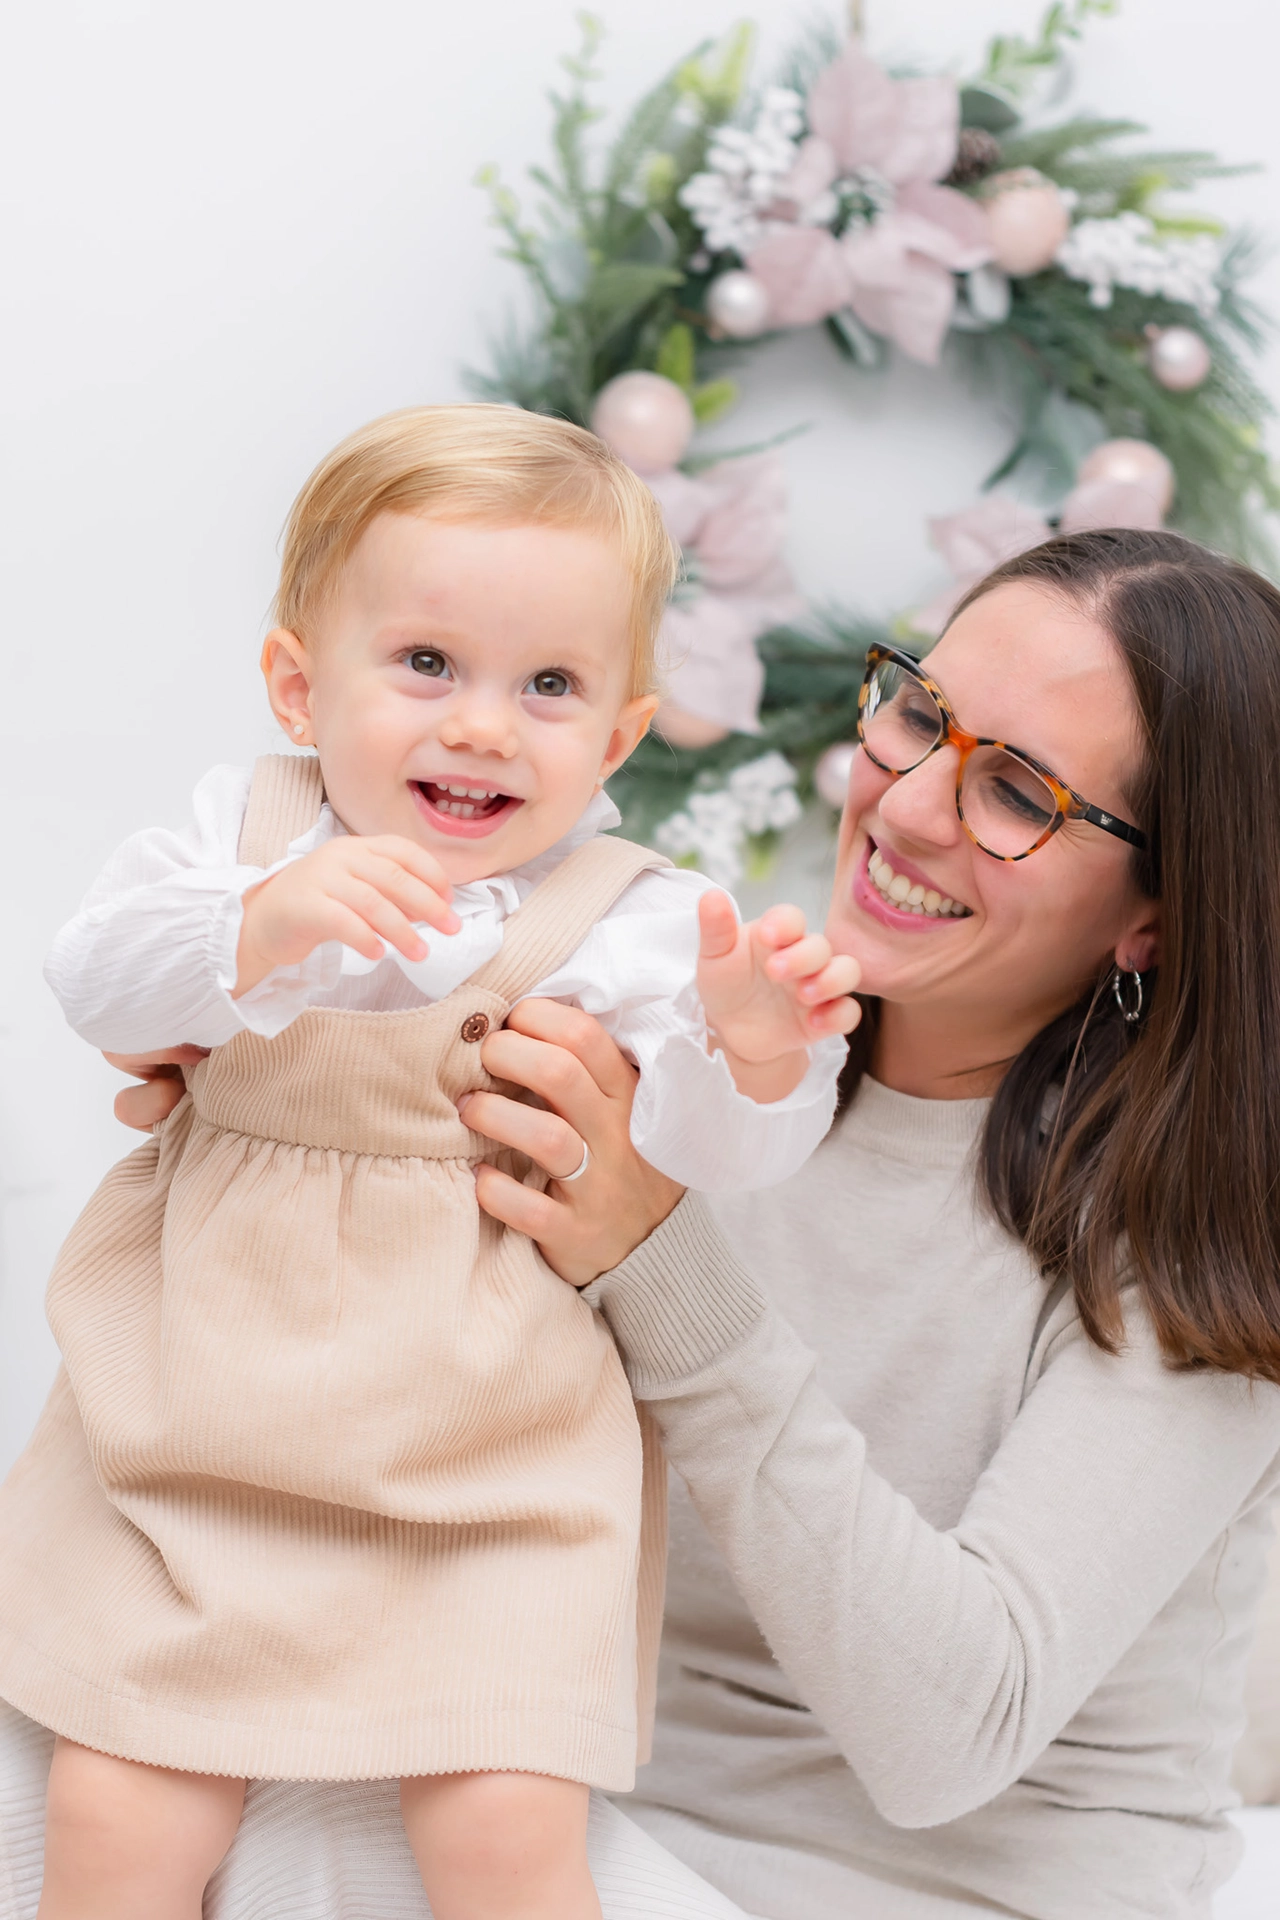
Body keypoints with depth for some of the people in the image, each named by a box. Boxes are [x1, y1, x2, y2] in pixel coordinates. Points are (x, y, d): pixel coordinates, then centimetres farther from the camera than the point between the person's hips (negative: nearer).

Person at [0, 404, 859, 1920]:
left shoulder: (632, 922, -4)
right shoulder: (244, 829, 2)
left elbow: (705, 1146, -12)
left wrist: (753, 1054, -34)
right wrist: (262, 925, -30)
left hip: (483, 1448, -2)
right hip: (199, 1418, 2)